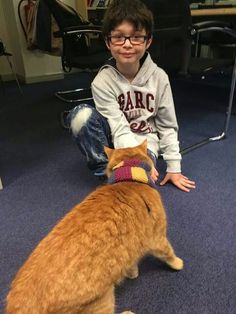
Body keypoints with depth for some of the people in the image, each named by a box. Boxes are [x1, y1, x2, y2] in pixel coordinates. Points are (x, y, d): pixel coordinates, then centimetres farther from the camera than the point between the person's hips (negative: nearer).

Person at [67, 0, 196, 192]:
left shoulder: (158, 77, -12)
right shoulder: (102, 81, -17)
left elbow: (168, 126, -4)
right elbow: (120, 129, -21)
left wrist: (174, 167, -4)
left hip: (144, 141, 0)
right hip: (115, 141, 1)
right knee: (81, 115, -28)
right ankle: (104, 169, -12)